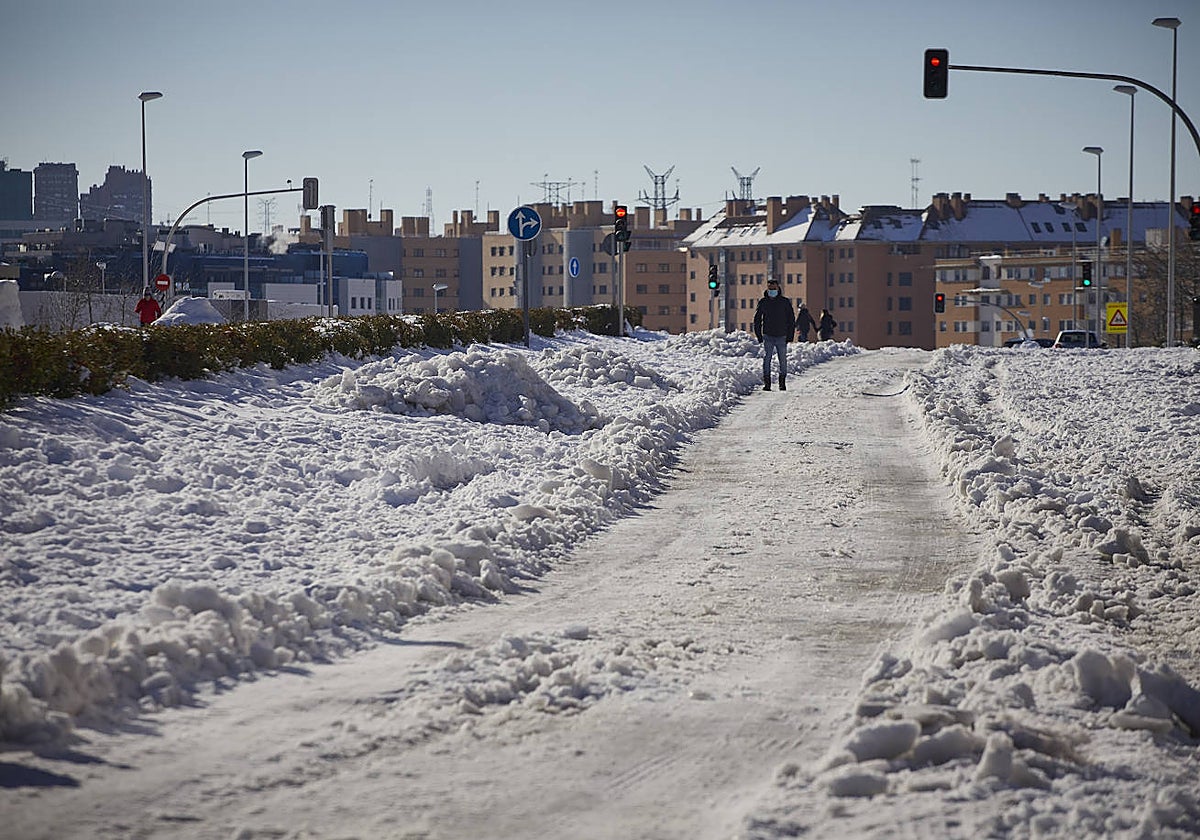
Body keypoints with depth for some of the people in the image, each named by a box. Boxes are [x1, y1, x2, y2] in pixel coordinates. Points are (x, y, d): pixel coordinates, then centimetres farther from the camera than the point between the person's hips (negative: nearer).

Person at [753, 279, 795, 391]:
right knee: (766, 359, -7)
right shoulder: (763, 302, 4)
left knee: (783, 361, 4)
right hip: (768, 336, 0)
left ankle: (782, 383, 14)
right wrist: (759, 336, 2)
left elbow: (791, 319, 5)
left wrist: (790, 335, -2)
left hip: (781, 336, 0)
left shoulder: (785, 302, 2)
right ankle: (766, 383, -5)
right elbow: (757, 319, 10)